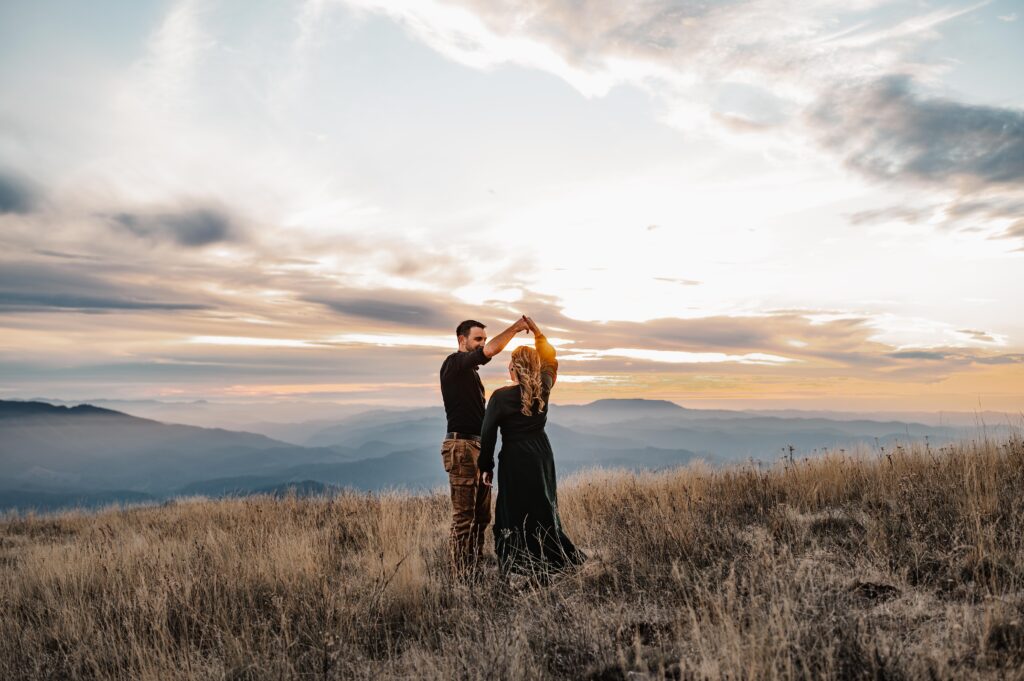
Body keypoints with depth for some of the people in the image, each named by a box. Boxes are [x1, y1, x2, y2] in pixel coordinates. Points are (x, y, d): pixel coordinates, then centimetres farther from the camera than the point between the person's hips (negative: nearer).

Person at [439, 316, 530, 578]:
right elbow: (491, 350, -23)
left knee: (482, 515, 10)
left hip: (479, 446, 9)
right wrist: (516, 327, -14)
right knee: (463, 515, -7)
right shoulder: (454, 363, -7)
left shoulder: (471, 371, 21)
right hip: (461, 446, -9)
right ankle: (461, 576, -1)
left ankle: (475, 571, 17)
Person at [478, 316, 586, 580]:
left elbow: (488, 434, -9)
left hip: (515, 460, -5)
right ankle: (549, 562, 19)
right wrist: (537, 332, 22)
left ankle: (519, 567, 5)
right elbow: (551, 361, 18)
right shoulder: (543, 389, -2)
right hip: (541, 455, 5)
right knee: (543, 509, 14)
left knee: (514, 512, 3)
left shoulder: (500, 396, -13)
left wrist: (486, 466, 3)